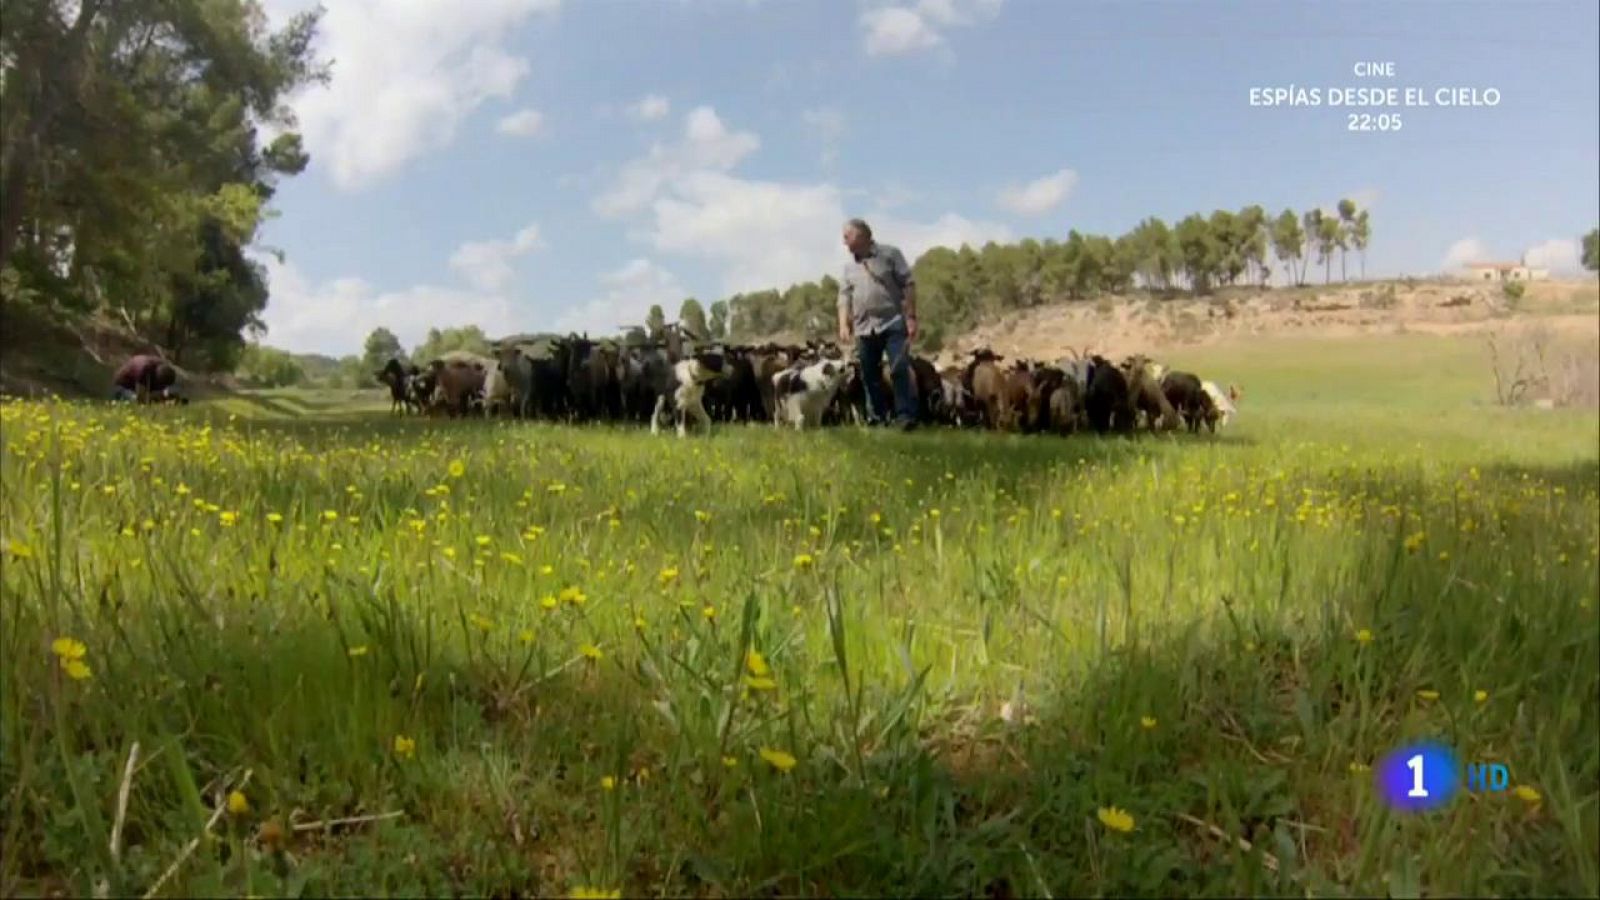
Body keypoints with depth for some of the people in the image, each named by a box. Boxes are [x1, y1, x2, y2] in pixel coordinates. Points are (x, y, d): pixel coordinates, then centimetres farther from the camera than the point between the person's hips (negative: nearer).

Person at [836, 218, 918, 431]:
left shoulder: (890, 254, 0)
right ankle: (876, 418, 19)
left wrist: (911, 317, -11)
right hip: (864, 329, 5)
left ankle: (906, 416, -11)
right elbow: (844, 298, 11)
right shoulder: (849, 267, 14)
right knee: (869, 375, 9)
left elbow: (908, 285, -3)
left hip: (893, 324, -5)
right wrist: (843, 325, -4)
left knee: (900, 370, -13)